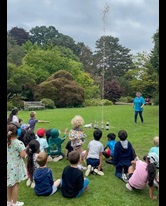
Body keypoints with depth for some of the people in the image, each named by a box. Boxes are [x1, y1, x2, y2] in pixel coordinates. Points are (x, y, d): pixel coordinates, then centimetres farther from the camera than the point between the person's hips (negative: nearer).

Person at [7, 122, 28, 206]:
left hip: (8, 166, 5)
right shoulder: (19, 143, -21)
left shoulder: (7, 142, -5)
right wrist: (24, 149, -5)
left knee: (9, 184, 19)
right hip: (15, 167, -5)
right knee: (15, 184, 9)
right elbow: (23, 155, -20)